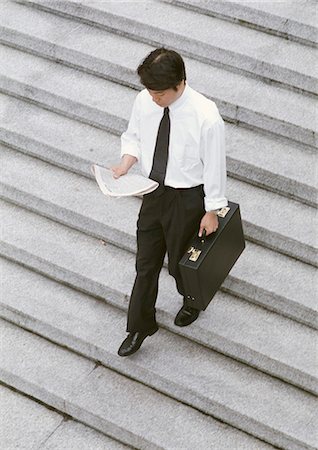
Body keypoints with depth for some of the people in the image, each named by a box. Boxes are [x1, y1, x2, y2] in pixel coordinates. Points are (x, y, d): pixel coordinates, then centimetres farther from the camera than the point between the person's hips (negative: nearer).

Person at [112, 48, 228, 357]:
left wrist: (211, 211, -9)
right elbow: (133, 136, 6)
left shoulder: (206, 117, -28)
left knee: (180, 262, 17)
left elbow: (214, 166, -17)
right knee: (146, 262, 16)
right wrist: (126, 163, -13)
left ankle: (192, 302, 52)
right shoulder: (144, 101, -13)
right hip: (153, 191, 4)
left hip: (186, 198, -4)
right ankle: (140, 326, 36)